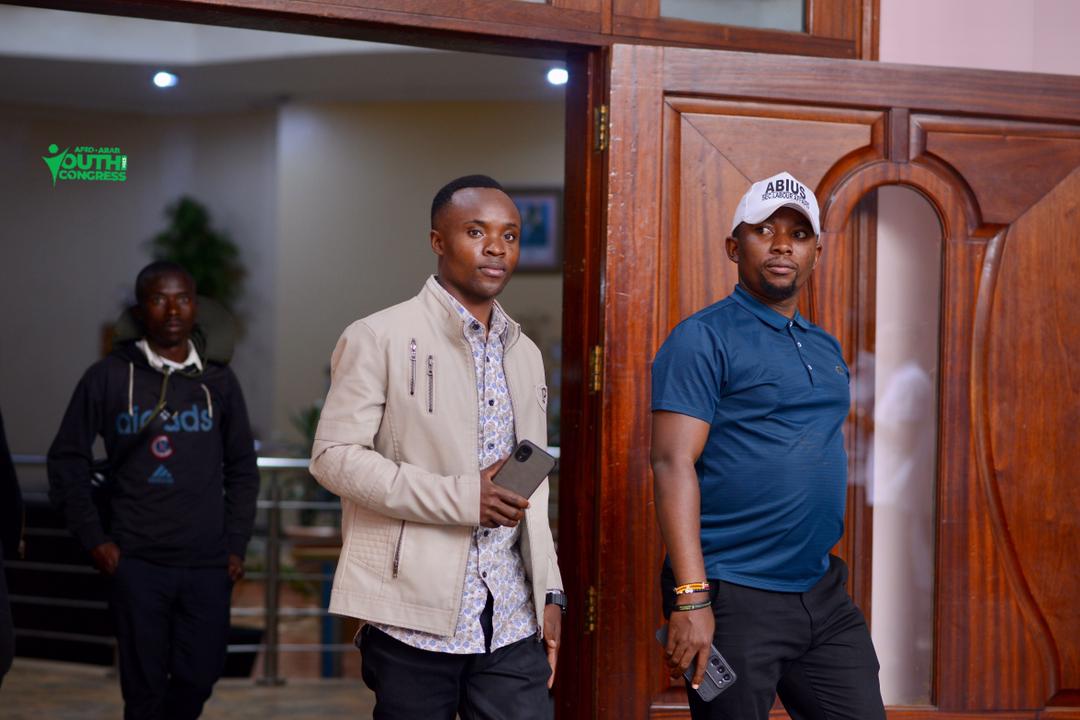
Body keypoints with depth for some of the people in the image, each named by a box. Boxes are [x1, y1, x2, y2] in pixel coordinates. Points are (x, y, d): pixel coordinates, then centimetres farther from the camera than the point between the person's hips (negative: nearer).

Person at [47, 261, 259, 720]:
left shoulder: (219, 382, 8)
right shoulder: (108, 377, 0)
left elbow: (242, 469, 13)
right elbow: (67, 460, 4)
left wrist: (236, 546, 5)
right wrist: (92, 538, -2)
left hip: (207, 565, 2)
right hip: (136, 564, -2)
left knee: (198, 679, 5)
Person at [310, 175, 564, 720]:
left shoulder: (525, 354, 17)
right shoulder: (381, 338, -3)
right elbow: (334, 456, -10)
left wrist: (549, 591, 11)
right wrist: (459, 499, -16)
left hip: (512, 623, 5)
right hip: (415, 618, -5)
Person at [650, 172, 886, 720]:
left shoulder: (826, 349, 16)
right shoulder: (704, 339, -7)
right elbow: (673, 465, -15)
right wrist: (691, 599, -23)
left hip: (823, 595, 7)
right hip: (734, 601, -7)